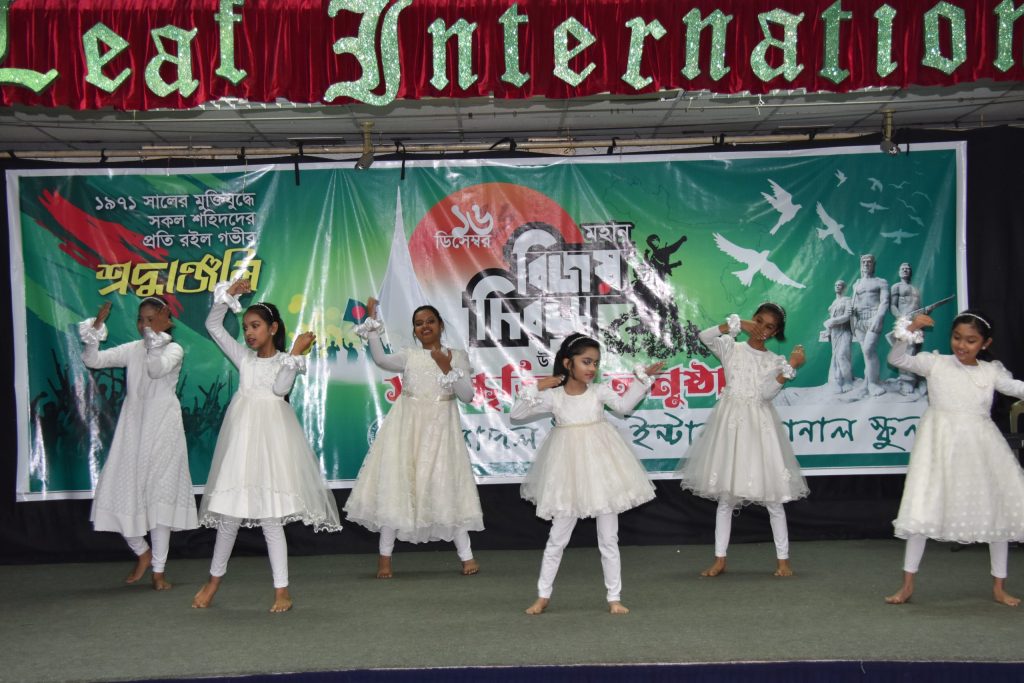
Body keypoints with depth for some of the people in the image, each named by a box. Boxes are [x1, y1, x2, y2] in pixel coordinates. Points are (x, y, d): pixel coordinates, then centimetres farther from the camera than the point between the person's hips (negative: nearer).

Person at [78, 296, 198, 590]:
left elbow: (157, 369, -23)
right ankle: (142, 552, 25)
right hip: (132, 427, 4)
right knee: (120, 492, 0)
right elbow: (92, 360, -1)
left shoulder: (174, 349, -3)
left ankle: (158, 569, 10)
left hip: (162, 428, -4)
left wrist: (155, 334, -26)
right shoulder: (132, 350, 8)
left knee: (161, 496, -1)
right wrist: (96, 327, -11)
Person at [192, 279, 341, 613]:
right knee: (230, 511, 5)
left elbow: (281, 387, -13)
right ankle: (215, 578, 22)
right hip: (241, 434, 3)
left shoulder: (286, 360, 7)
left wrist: (296, 353, -12)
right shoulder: (244, 357, 14)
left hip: (271, 436, -3)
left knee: (271, 516, -4)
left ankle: (281, 589, 3)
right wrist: (227, 295, 5)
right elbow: (213, 326, 14)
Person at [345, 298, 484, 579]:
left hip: (440, 429, -1)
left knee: (448, 488, -1)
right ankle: (385, 556, 9)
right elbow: (381, 359, -15)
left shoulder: (457, 356, 5)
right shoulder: (409, 356, 6)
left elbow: (467, 395, -4)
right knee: (396, 485, 0)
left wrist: (447, 369, -14)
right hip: (407, 427, 1)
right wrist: (372, 324, -19)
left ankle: (466, 555, 10)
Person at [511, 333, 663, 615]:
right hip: (569, 472, -1)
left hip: (601, 469, 1)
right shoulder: (552, 396, -6)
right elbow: (516, 414, -6)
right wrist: (535, 388, -16)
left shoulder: (599, 391, -2)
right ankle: (543, 596, 19)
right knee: (558, 537, 7)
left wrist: (643, 378, -8)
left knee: (609, 539, 7)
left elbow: (623, 405, 0)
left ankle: (614, 598, 16)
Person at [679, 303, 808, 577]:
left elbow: (766, 393, -9)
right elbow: (705, 336, -13)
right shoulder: (730, 348, 6)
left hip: (759, 426, 0)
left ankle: (783, 559, 9)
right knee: (725, 495, 4)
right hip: (730, 423, 0)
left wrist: (791, 367, -15)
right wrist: (736, 323, -15)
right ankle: (719, 559, 11)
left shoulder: (775, 361, 7)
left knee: (773, 495, -1)